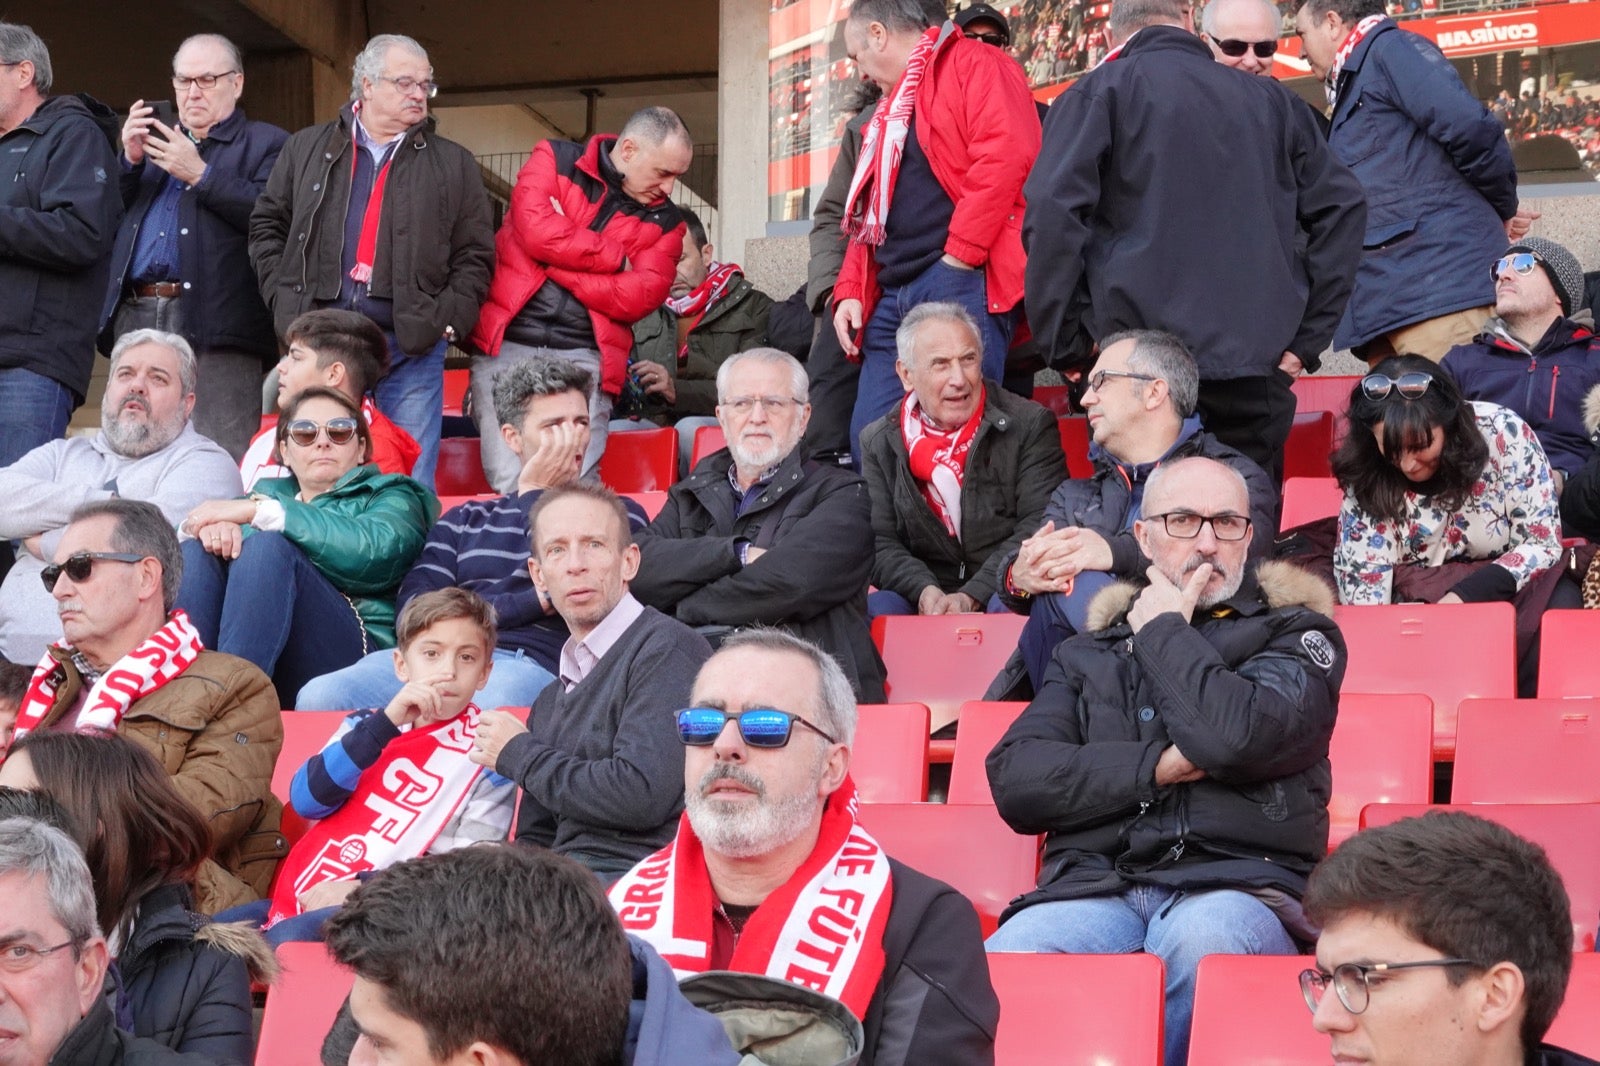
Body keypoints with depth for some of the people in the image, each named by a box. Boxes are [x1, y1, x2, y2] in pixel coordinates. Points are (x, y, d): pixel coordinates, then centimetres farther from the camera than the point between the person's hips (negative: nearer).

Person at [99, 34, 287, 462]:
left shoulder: (266, 145, 8)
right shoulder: (153, 142, 26)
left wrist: (200, 174, -10)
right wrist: (130, 160, 5)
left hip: (215, 329, -6)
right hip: (135, 318, 6)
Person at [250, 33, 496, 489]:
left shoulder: (454, 164, 11)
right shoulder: (307, 149, 13)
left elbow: (475, 254, 8)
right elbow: (267, 226, 15)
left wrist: (448, 320, -5)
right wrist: (284, 298, 2)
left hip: (413, 347, -1)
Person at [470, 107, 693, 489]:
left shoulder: (665, 222, 13)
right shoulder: (555, 160, 7)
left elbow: (640, 297, -3)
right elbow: (534, 227, -12)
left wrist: (555, 260, -8)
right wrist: (616, 258, -3)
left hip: (584, 358, 2)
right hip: (508, 346, -2)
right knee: (511, 486, -14)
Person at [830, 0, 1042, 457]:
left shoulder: (977, 65, 0)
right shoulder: (891, 109, 28)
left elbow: (1004, 158, -16)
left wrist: (959, 257, -18)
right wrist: (850, 290, 14)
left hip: (959, 282, -9)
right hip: (892, 297, 9)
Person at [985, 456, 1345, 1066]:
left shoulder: (1297, 634, 15)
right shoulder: (1088, 654, 25)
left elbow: (1237, 738, -8)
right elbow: (1015, 781, 8)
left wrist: (1163, 629, 7)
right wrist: (1156, 768, -4)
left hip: (1238, 885, -2)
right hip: (1095, 891, 2)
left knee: (1204, 938, -40)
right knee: (998, 970, -33)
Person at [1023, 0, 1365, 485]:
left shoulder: (1097, 94, 4)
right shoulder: (1271, 100, 15)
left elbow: (1052, 211, -9)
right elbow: (1342, 205, 12)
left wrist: (1066, 344, -3)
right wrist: (1305, 340, 11)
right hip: (1257, 365, 3)